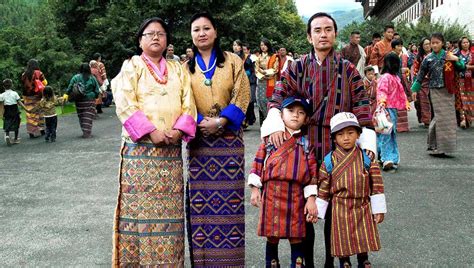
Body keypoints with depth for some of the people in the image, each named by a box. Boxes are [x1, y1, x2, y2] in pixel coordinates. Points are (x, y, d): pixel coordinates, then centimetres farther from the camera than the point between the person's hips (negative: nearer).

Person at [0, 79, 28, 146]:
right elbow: (19, 102, -8)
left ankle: (7, 135, -21)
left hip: (7, 112, 0)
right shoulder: (15, 93, -5)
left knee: (7, 125, 5)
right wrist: (26, 109, -5)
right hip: (15, 111, 0)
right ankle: (15, 139, 19)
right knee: (16, 125, 12)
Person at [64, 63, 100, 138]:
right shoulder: (92, 78, -2)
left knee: (81, 116, 11)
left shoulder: (76, 77, -2)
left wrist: (66, 94, -2)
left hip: (79, 101, 1)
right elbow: (97, 90, 2)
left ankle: (85, 132, 14)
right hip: (90, 100, -1)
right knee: (88, 117, 1)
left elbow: (70, 87, -8)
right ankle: (87, 133, -5)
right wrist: (95, 96, 15)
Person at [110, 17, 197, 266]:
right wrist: (151, 131, -16)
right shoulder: (131, 67, 6)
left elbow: (188, 104, 8)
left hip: (171, 149, 3)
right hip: (140, 148, -3)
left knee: (169, 207, 4)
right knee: (140, 205, -4)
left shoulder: (177, 69, 16)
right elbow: (125, 105, -7)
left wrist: (178, 130, -10)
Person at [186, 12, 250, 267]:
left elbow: (242, 96, -1)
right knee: (200, 199, -1)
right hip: (198, 140, 1)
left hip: (228, 139, -1)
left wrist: (221, 121, -14)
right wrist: (200, 122, -12)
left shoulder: (232, 61, 7)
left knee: (229, 197, -2)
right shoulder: (186, 67, 11)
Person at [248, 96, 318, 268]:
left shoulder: (306, 143, 7)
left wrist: (311, 199, -1)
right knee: (272, 237, 9)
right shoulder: (271, 138, 5)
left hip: (297, 196, 1)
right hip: (272, 194, -1)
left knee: (296, 237, 7)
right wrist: (255, 189, 0)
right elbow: (258, 162, 5)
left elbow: (312, 172, 4)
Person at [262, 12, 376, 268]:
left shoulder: (348, 70, 6)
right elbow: (277, 98, 1)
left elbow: (361, 109, 2)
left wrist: (368, 142, -7)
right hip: (303, 143, 0)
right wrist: (275, 125, -17)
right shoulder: (297, 68, 5)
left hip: (338, 145, 0)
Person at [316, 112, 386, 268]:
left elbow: (376, 185, 0)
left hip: (362, 208, 1)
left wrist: (379, 210, -1)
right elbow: (323, 189, 1)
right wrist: (317, 211, 0)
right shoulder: (329, 161, -4)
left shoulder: (366, 158, -3)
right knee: (342, 243, 7)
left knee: (363, 243, 9)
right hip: (340, 210, 0)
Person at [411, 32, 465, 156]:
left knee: (449, 117, 4)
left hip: (448, 90, 3)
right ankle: (437, 148, 0)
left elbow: (461, 68, 9)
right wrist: (415, 89, 8)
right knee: (440, 117, -6)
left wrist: (457, 60, -9)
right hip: (435, 90, -2)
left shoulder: (448, 55, 2)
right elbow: (421, 75, 8)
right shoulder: (428, 59, 0)